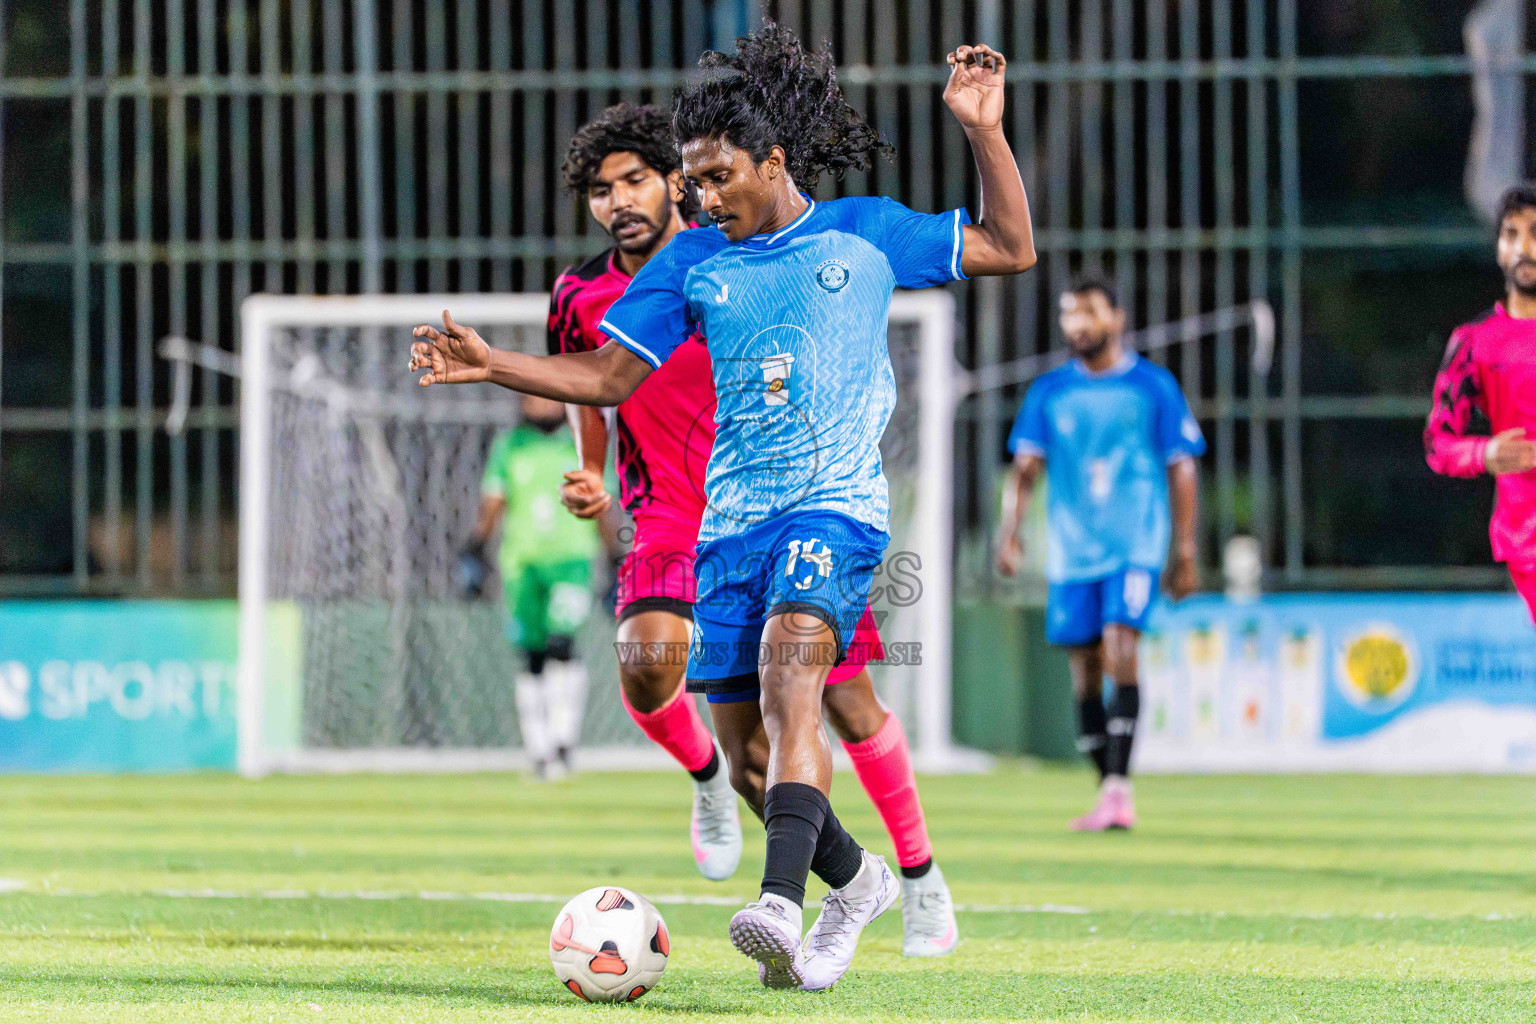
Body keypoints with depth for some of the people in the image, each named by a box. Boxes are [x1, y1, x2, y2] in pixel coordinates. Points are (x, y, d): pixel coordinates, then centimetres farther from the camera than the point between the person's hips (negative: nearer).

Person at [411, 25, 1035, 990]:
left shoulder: (866, 233, 6)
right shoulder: (693, 261, 11)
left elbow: (1011, 250, 11)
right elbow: (608, 375, 13)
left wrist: (985, 130, 1)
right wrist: (490, 364, 1)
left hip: (836, 504, -5)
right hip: (730, 518, 5)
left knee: (788, 671, -29)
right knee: (741, 728, 1)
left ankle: (781, 905, -42)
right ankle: (854, 880, 27)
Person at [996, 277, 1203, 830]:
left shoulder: (1153, 386, 3)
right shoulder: (1049, 391, 10)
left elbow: (1181, 470, 6)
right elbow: (1025, 467, 9)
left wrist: (1184, 550, 2)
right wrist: (1009, 531, -5)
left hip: (1135, 546, -3)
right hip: (1071, 550, 3)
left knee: (1119, 650, -20)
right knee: (1085, 670, 3)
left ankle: (1118, 789, -24)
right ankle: (1109, 795, 12)